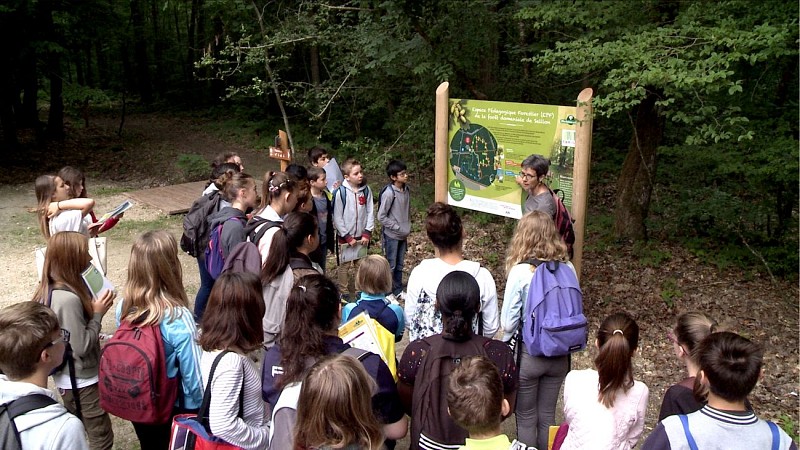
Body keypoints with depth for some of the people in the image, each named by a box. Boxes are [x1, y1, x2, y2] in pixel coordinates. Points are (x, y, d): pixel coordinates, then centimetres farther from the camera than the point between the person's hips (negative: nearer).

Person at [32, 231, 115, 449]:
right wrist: (98, 313, -18)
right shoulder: (68, 299, -30)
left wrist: (91, 309, -1)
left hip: (67, 377, 9)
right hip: (82, 381, -9)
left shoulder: (50, 289, -1)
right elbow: (82, 346, -25)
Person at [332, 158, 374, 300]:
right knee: (345, 266, 8)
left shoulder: (366, 190, -3)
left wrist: (367, 233, -6)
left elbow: (370, 212, 1)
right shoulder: (340, 192, -13)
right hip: (346, 236, -3)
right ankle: (344, 294, 20)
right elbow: (337, 217, -10)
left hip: (362, 236, 3)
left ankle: (359, 292, 26)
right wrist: (347, 237, -11)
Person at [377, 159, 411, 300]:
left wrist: (408, 227, 6)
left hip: (403, 235, 7)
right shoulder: (388, 193, -21)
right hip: (391, 235, -7)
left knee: (400, 264, 17)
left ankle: (398, 290, 30)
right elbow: (381, 217, -18)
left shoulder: (406, 190, 0)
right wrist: (398, 228, -16)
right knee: (390, 266, 4)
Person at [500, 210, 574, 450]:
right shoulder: (568, 268, -8)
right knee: (547, 415, 21)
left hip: (528, 354, -4)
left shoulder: (521, 271, -20)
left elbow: (508, 322, -15)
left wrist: (506, 349, 4)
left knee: (526, 417, 15)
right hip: (559, 354, 4)